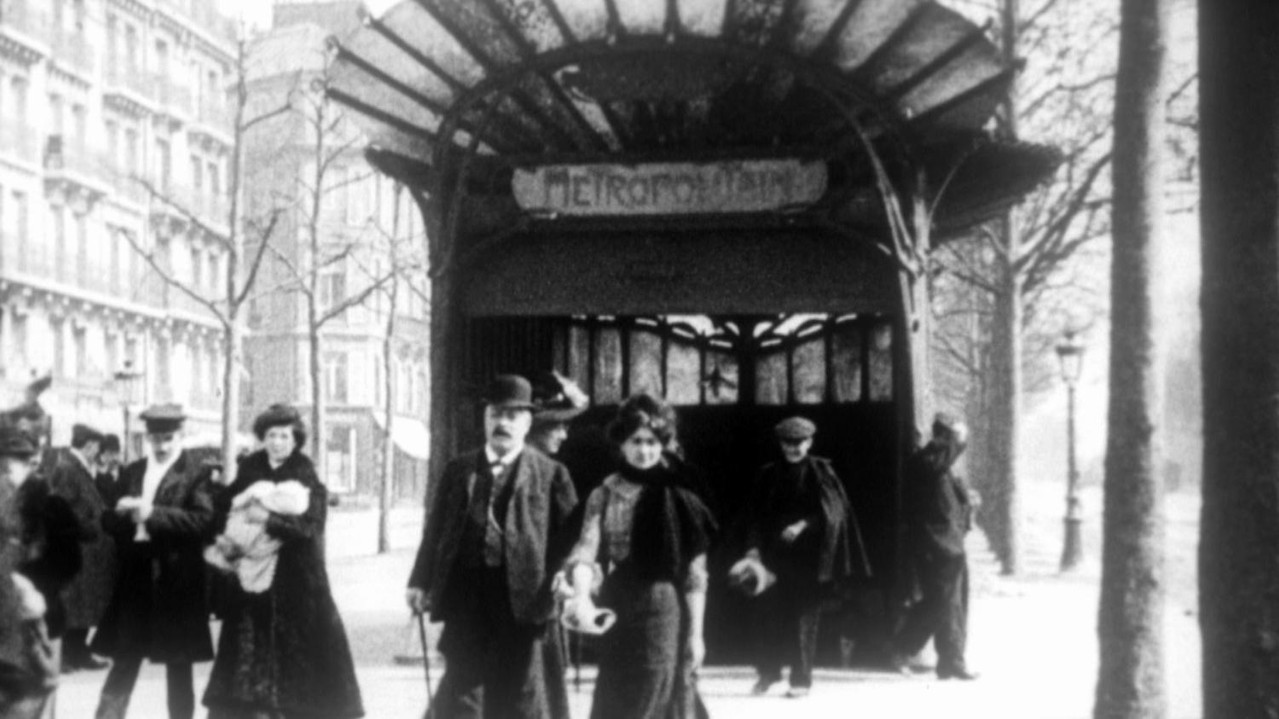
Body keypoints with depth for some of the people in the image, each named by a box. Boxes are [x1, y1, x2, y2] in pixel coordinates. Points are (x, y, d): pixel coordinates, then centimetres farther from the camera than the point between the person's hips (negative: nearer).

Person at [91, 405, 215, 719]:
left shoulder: (195, 474, -5)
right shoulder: (130, 473, 12)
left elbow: (202, 519, -16)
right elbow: (109, 521, 10)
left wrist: (153, 513, -20)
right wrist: (125, 514, -13)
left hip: (177, 582, -4)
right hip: (135, 578, 4)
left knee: (178, 667, 6)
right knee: (123, 665, 6)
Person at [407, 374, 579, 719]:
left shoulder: (550, 474, 3)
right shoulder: (457, 470, 11)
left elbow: (568, 536, -2)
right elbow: (435, 529, 9)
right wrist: (421, 583, 1)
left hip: (524, 598, -2)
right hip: (466, 600, 2)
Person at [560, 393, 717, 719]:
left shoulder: (679, 497, -4)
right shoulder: (603, 495, 3)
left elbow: (695, 573, -3)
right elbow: (587, 549, -9)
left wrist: (695, 633, -5)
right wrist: (581, 594, -29)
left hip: (664, 616, -3)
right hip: (615, 616, 3)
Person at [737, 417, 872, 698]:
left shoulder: (821, 472, 0)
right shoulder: (769, 475, 7)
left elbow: (831, 512, -6)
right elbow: (757, 514, 7)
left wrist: (803, 525, -19)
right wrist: (754, 546, -5)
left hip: (809, 556, -2)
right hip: (775, 554, 3)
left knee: (804, 616, -2)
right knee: (771, 613, 2)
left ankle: (801, 680, 6)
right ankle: (768, 673, 17)